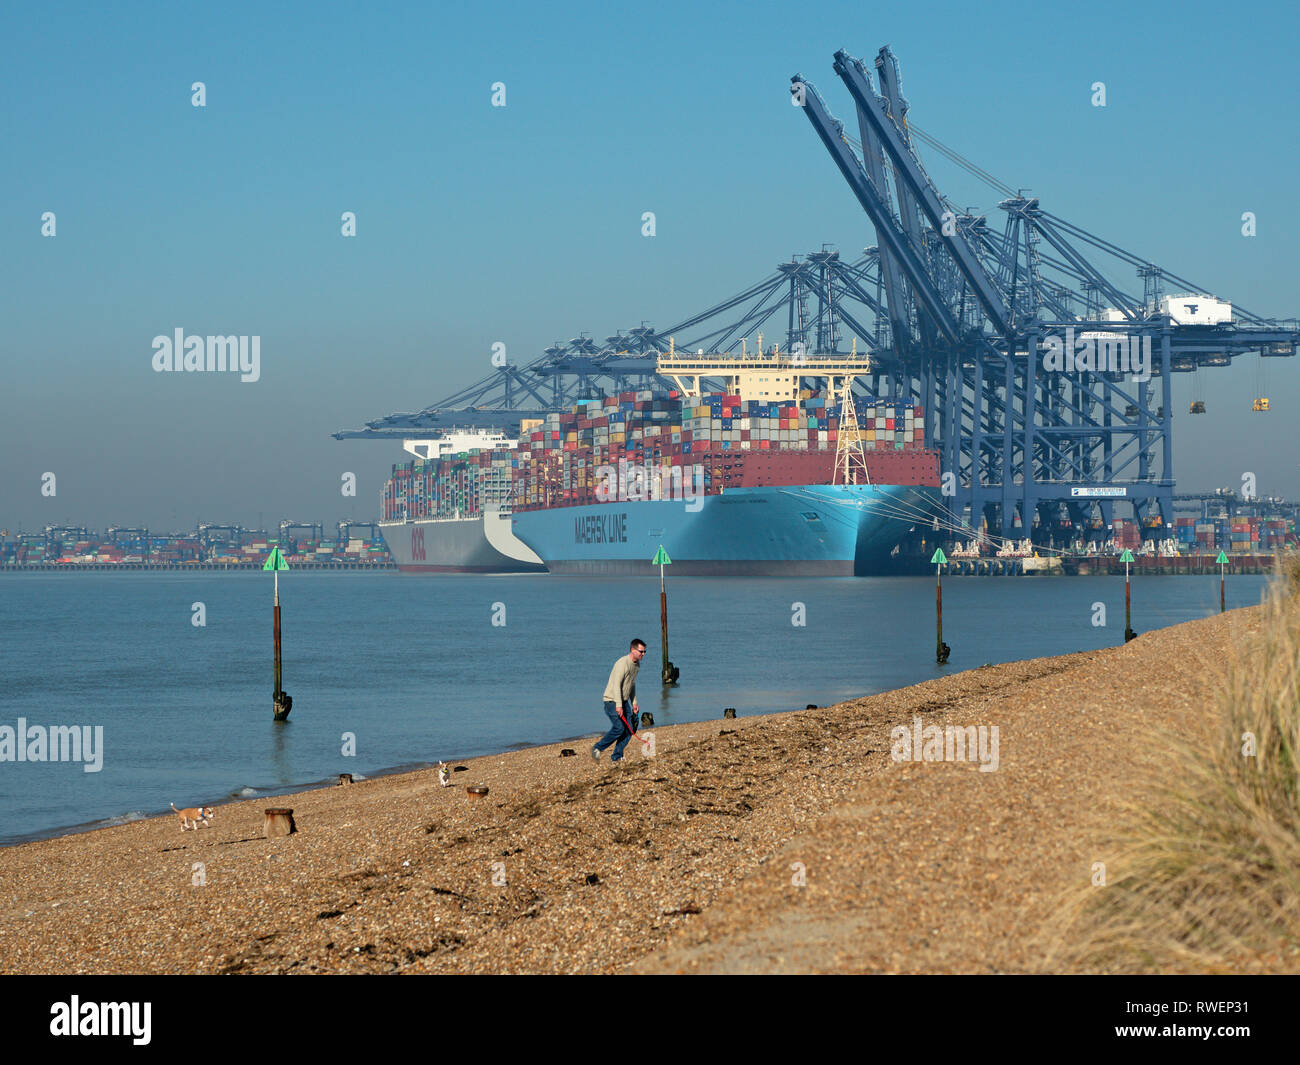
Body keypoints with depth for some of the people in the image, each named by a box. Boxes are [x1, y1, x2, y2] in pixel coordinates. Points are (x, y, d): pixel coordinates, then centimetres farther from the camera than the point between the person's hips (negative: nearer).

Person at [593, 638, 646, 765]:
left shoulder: (637, 664, 10)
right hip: (612, 701, -9)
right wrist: (618, 705, -29)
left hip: (624, 701, 9)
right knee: (619, 727, -18)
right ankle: (597, 748, -3)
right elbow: (616, 685, -25)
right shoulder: (622, 663, -20)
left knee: (628, 730, -2)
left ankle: (616, 757, 3)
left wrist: (634, 703, 20)